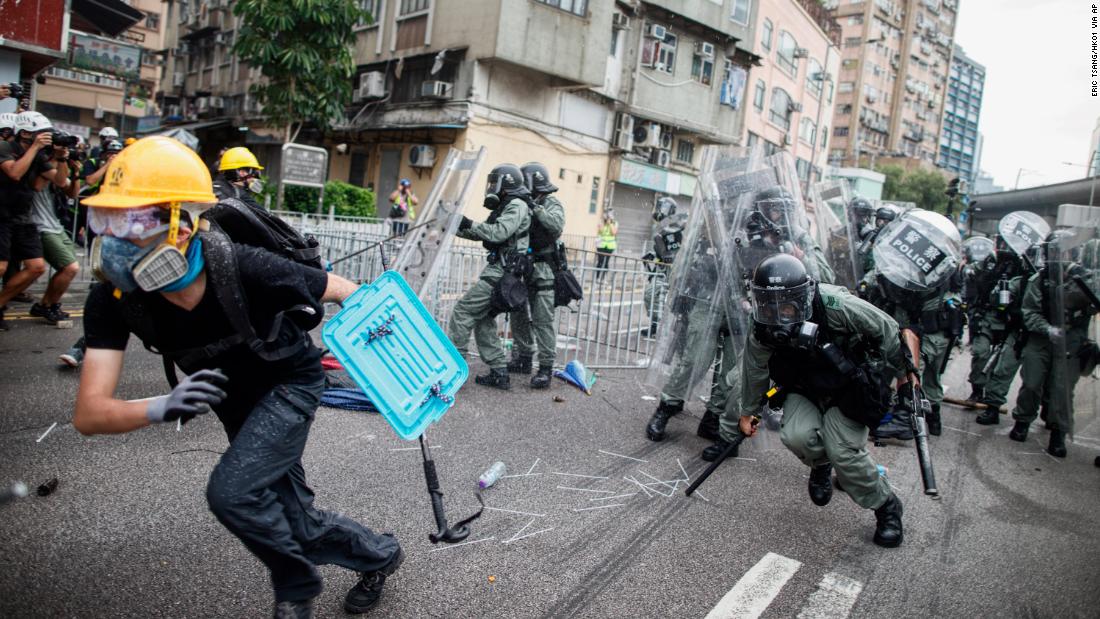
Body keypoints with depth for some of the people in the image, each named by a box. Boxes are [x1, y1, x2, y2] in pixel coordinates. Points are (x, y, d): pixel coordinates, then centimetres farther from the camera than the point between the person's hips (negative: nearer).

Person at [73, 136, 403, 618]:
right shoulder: (113, 299, -24)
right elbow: (88, 414, -27)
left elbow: (342, 290, -20)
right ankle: (379, 556, 38)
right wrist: (160, 407, -47)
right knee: (298, 526, 10)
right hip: (235, 400, 5)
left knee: (231, 490, -23)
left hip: (291, 383, -5)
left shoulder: (245, 270, -36)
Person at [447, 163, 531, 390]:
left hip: (502, 271, -10)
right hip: (497, 269, 10)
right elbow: (482, 234, 26)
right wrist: (457, 227, 16)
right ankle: (499, 373, 12)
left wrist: (469, 224, -15)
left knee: (464, 309, -10)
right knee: (483, 320, 11)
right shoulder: (505, 206, 21)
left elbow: (498, 233, -22)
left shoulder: (516, 206, -9)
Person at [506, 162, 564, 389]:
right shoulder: (524, 205, 15)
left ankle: (546, 368, -6)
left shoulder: (551, 204, -5)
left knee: (543, 320, -9)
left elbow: (557, 225, -25)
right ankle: (523, 359, 27)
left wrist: (536, 208, -29)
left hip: (543, 270, -8)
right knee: (519, 316, 13)